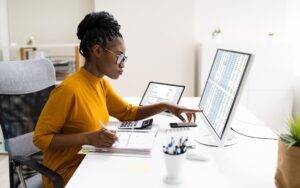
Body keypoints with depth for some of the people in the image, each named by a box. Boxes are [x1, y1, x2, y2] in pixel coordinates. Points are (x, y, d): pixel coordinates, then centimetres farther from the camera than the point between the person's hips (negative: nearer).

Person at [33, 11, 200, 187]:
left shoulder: (101, 83, 3)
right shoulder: (69, 89, -24)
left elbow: (129, 112, 14)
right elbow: (41, 138, -20)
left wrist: (165, 106, 1)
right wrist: (88, 138, -30)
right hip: (67, 173, -7)